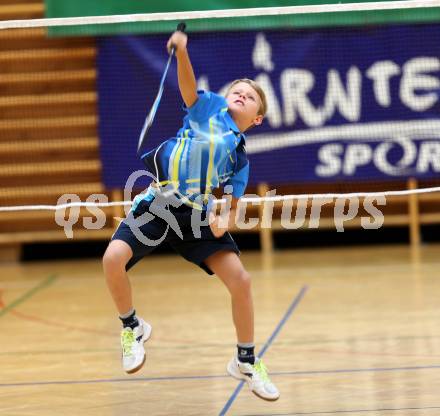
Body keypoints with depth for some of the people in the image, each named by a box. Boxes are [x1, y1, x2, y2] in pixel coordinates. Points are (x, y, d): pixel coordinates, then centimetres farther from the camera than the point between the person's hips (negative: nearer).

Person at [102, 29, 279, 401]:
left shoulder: (239, 158, 17)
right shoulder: (209, 107, 12)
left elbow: (232, 207, 14)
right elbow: (188, 85, -8)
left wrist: (224, 222, -11)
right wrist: (182, 49, -28)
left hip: (199, 215, 2)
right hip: (157, 203, -2)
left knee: (240, 279, -12)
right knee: (113, 259, -24)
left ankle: (246, 362, 11)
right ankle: (133, 328, 6)